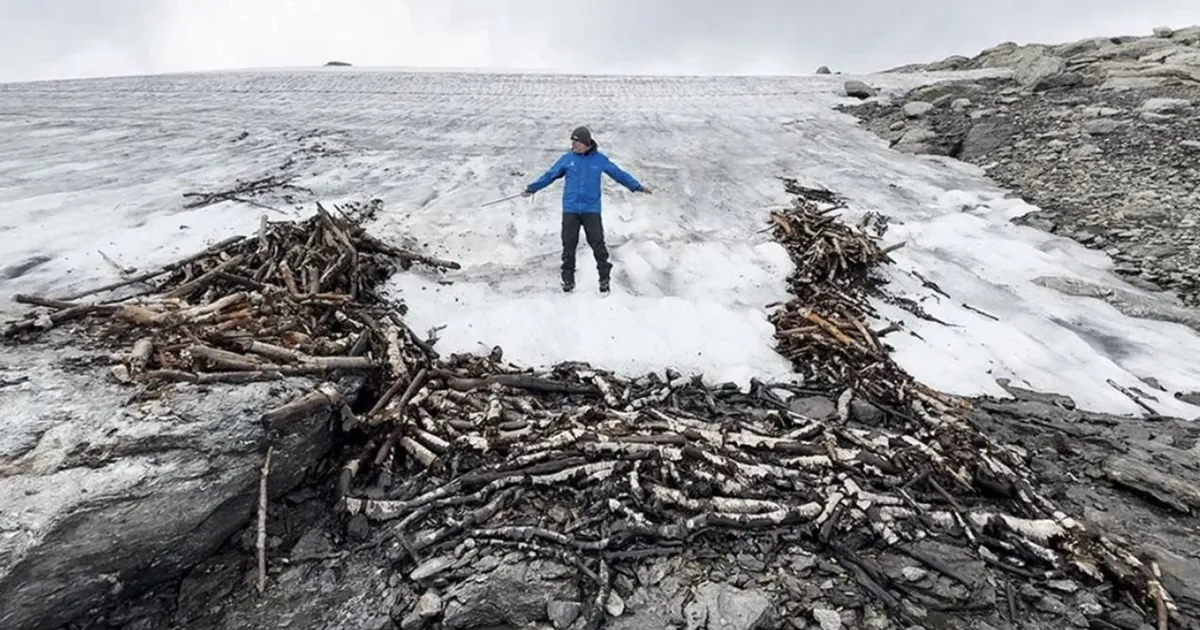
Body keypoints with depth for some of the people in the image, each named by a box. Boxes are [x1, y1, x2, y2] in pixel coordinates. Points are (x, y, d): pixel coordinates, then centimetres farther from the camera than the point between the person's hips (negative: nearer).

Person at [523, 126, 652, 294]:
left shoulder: (600, 159, 3)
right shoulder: (567, 159, 5)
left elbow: (619, 174, 10)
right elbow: (549, 175, 12)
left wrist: (638, 186, 7)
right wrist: (531, 188, 10)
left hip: (591, 209, -1)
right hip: (570, 209, 1)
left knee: (597, 244, -3)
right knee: (569, 245, 3)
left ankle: (604, 278, 11)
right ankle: (568, 279, 16)